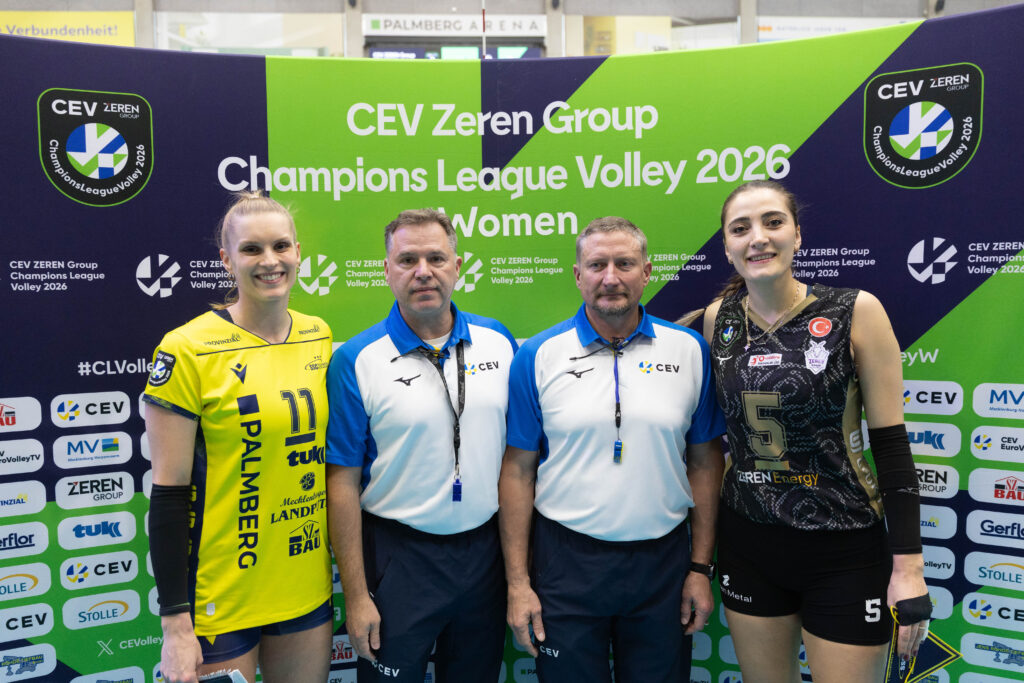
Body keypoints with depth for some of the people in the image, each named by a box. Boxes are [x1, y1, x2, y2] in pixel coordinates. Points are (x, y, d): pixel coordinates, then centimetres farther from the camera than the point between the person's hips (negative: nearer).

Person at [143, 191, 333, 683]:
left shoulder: (319, 336, 1)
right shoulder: (187, 350, -14)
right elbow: (168, 495, -12)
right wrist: (175, 623, -11)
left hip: (307, 585, 5)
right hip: (220, 596, -4)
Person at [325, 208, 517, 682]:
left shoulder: (498, 342, 0)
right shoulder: (356, 360, -11)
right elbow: (343, 483, -9)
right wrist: (356, 595, -8)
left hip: (484, 550, 4)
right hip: (398, 558, -3)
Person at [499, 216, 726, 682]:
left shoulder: (689, 350, 0)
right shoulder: (538, 357, -5)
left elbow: (705, 462, 4)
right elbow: (518, 470, -3)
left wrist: (701, 567, 3)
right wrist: (517, 581, -5)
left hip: (662, 563, 2)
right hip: (566, 561, -1)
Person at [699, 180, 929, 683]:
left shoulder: (855, 311, -10)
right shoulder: (717, 320, -1)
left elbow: (891, 442, -8)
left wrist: (909, 567, -9)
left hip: (843, 550, -3)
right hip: (748, 545, 3)